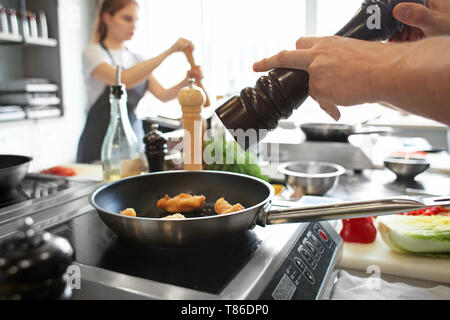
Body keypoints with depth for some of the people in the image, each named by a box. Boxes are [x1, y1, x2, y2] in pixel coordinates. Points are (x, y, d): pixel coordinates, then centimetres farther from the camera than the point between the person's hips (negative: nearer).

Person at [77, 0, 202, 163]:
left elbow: (163, 95, 3)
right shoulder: (93, 53, -7)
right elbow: (124, 80, -28)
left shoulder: (136, 59, 12)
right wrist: (169, 51, -29)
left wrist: (186, 81, -16)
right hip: (101, 142, -5)